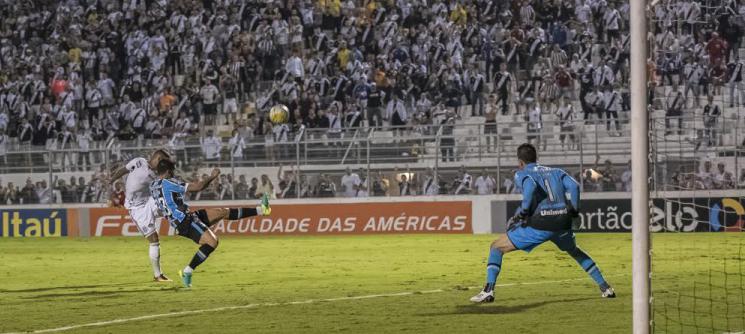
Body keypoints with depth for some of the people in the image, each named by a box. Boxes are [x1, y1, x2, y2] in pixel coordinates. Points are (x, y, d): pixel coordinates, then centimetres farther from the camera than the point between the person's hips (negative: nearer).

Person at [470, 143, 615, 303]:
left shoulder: (521, 174, 10)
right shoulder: (556, 172, 22)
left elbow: (530, 187, -14)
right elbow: (574, 186, 4)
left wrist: (522, 213, -8)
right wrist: (574, 211, 11)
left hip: (540, 225, -5)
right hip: (563, 222, 5)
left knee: (497, 247, 10)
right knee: (575, 252, 35)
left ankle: (488, 290, -4)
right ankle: (605, 288, 30)